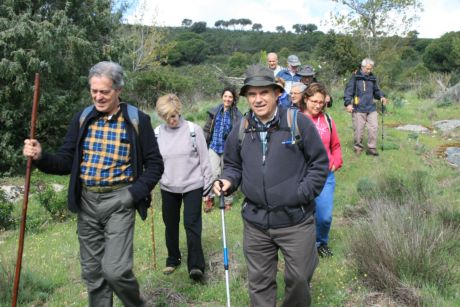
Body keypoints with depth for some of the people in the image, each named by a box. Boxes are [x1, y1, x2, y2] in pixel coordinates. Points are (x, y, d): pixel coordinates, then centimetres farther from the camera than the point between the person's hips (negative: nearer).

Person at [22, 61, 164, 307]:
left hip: (119, 201, -4)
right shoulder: (82, 119, 6)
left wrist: (136, 193, -13)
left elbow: (154, 164, -1)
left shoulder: (137, 120, -5)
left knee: (115, 269, -10)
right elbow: (66, 162, 6)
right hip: (86, 202, 4)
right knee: (92, 271, 12)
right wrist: (41, 157, -14)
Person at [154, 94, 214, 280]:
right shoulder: (157, 133, -2)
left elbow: (204, 158, -3)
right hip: (168, 187, 3)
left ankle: (196, 265, 2)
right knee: (170, 225, 14)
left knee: (192, 224, -7)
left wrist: (208, 183, -2)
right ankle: (173, 259, 33)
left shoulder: (193, 130, -9)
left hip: (192, 185, -3)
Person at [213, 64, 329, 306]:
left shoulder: (298, 122, -8)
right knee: (259, 281, 15)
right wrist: (228, 181, -5)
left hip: (296, 220, -3)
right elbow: (233, 164, 15)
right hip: (255, 222, 3)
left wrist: (302, 194, -10)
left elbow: (320, 162, -3)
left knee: (299, 278, 10)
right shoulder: (241, 129, 2)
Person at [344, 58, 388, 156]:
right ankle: (358, 147, 18)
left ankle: (371, 148, 8)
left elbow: (376, 91, 23)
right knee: (358, 129, 1)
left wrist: (381, 96, 3)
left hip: (371, 108, 4)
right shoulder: (355, 77, -2)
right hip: (358, 108, -4)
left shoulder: (372, 78, 12)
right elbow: (348, 91, -6)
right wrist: (348, 103, -17)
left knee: (374, 127, -3)